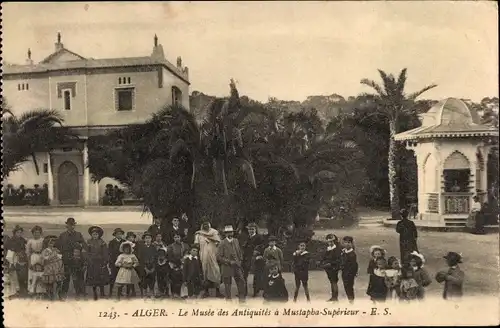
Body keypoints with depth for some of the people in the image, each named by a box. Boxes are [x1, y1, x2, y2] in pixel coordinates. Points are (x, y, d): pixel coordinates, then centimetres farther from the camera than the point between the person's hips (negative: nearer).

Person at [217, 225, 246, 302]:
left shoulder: (236, 241, 8)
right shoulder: (222, 243, -9)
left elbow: (239, 252, 20)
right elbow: (219, 256, -12)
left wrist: (240, 260, 5)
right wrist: (229, 262, -16)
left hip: (237, 266, 4)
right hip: (227, 267, -4)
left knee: (241, 281, 0)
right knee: (227, 284, 4)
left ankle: (241, 297, 13)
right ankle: (228, 299, 18)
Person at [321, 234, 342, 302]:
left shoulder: (337, 248, -11)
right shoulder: (327, 249, 13)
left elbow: (338, 259, -17)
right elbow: (324, 257, 19)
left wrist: (330, 263, -21)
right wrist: (323, 263, 1)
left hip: (334, 268, -7)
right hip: (328, 268, 8)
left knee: (334, 282, -6)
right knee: (331, 282, 12)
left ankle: (335, 297, -3)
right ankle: (333, 297, 18)